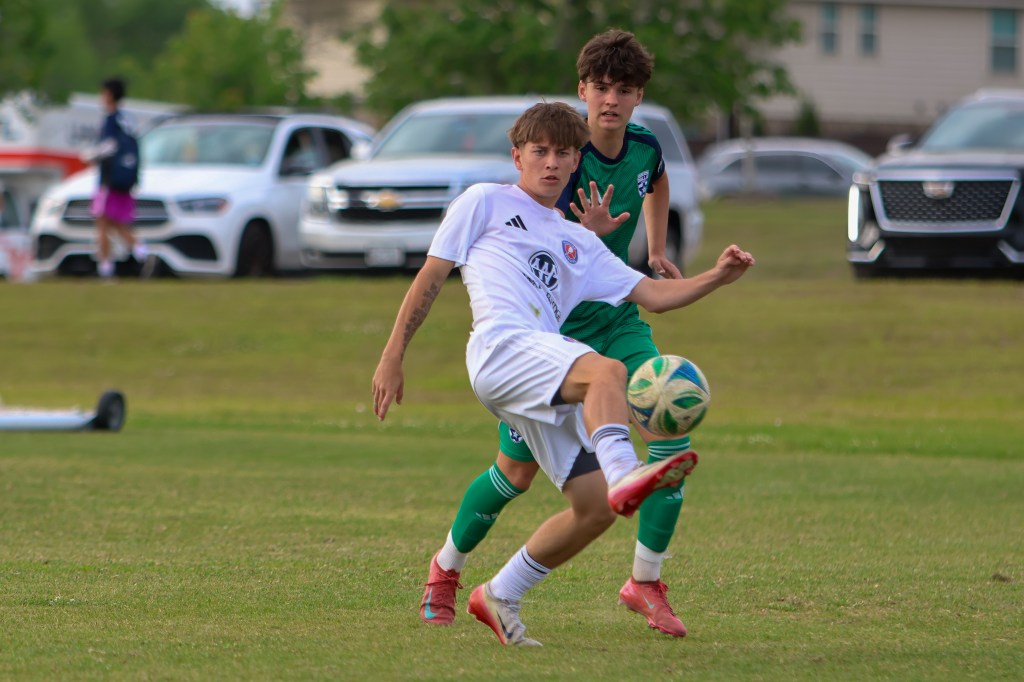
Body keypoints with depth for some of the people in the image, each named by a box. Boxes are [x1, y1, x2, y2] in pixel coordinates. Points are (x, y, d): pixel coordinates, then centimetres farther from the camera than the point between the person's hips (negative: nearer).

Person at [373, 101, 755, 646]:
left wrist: (717, 277, 10)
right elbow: (430, 277, 14)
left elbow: (652, 294, 26)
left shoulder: (578, 243, 32)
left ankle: (499, 597, 8)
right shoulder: (485, 202, 18)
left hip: (546, 383, 7)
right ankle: (623, 474, -62)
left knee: (595, 507, -6)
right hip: (501, 346, -7)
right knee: (607, 370, -35)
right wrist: (393, 356, 6)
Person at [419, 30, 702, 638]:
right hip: (549, 327, -5)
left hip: (616, 320, 5)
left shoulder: (644, 148, -2)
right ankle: (446, 569, 26)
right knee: (518, 472, -1)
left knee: (670, 431, -16)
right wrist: (587, 233, -42)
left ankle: (646, 582, -4)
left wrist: (657, 252, 17)